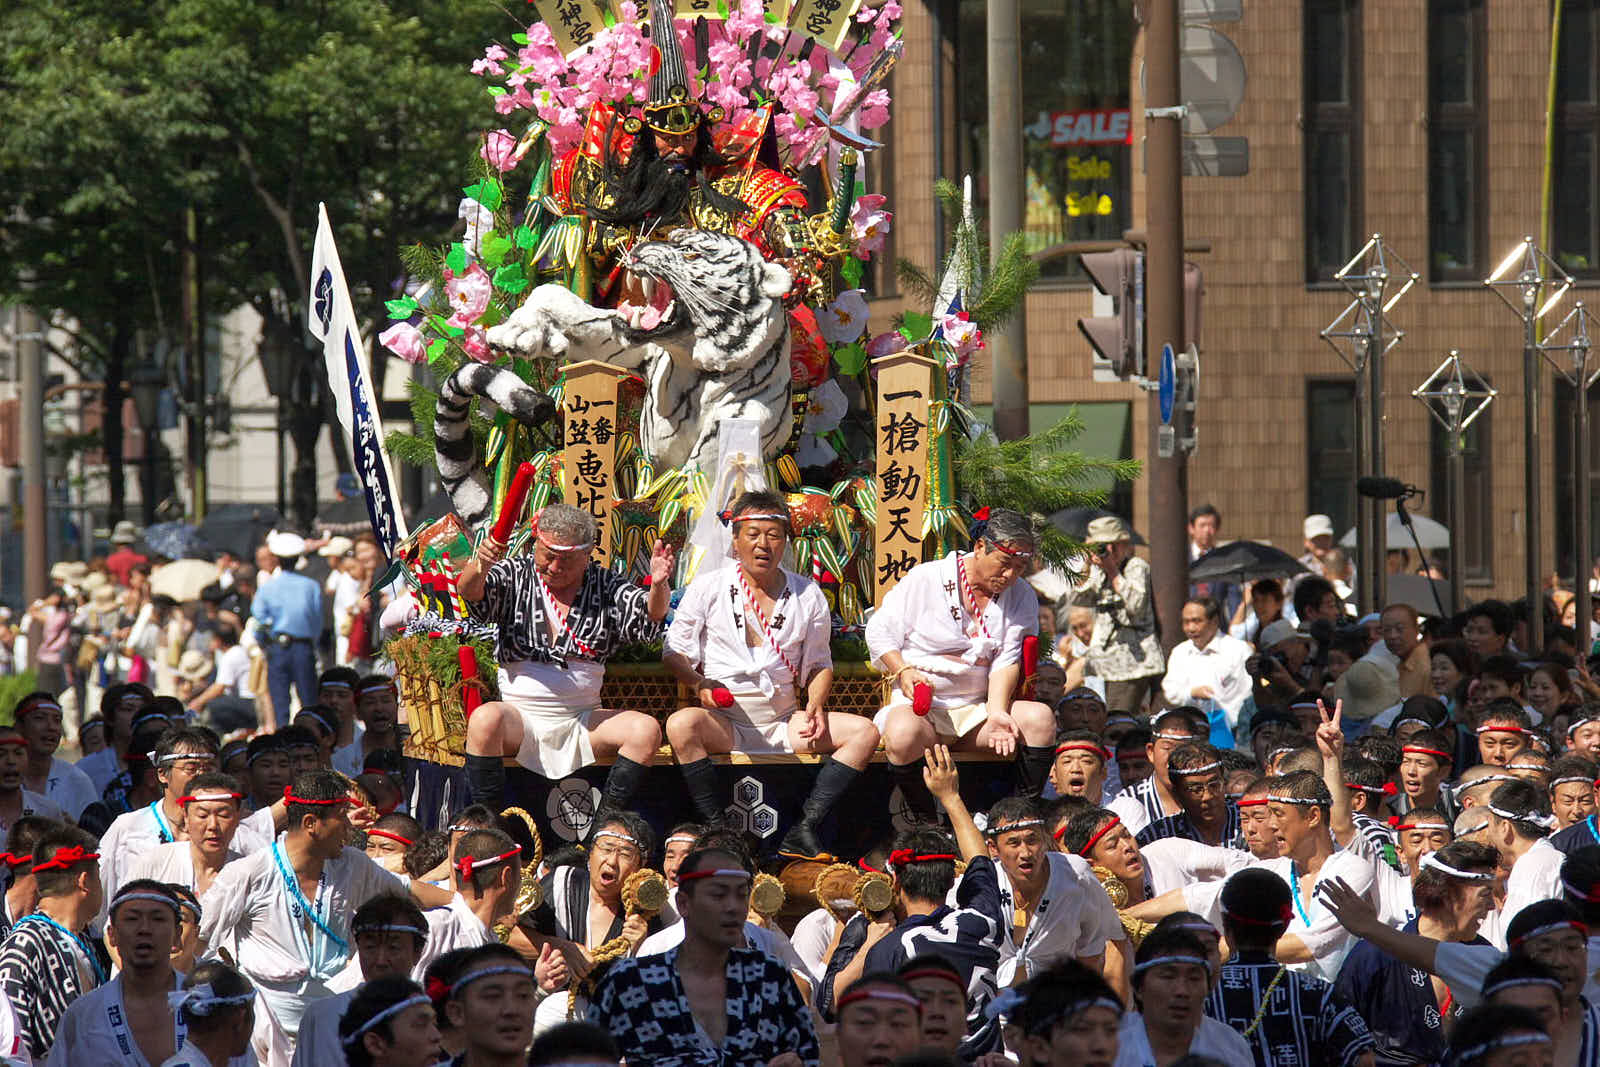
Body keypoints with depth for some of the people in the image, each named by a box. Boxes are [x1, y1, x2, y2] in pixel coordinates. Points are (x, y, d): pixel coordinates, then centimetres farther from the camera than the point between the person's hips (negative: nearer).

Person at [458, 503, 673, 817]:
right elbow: (471, 592, -15)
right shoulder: (515, 577, 4)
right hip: (521, 717, -2)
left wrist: (658, 587, -32)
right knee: (485, 718, -35)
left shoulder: (606, 587, 7)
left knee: (645, 729, -23)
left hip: (584, 719, 2)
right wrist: (480, 566, -40)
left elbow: (647, 622, -8)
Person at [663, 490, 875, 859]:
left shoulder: (808, 596, 12)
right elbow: (674, 652, 3)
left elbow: (819, 663, 18)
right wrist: (699, 684, -18)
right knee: (682, 725, -36)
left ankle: (803, 831, -23)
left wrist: (815, 706, -3)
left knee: (864, 732, -18)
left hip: (784, 723, 3)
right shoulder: (709, 587, 4)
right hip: (723, 722, -3)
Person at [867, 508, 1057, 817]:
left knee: (1040, 718, -23)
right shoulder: (925, 579, -1)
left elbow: (1007, 661, -1)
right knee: (904, 735, -39)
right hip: (920, 707, -3)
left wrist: (997, 713, -18)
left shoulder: (1021, 597, 9)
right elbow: (879, 632, 4)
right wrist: (904, 671, -13)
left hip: (977, 709, 3)